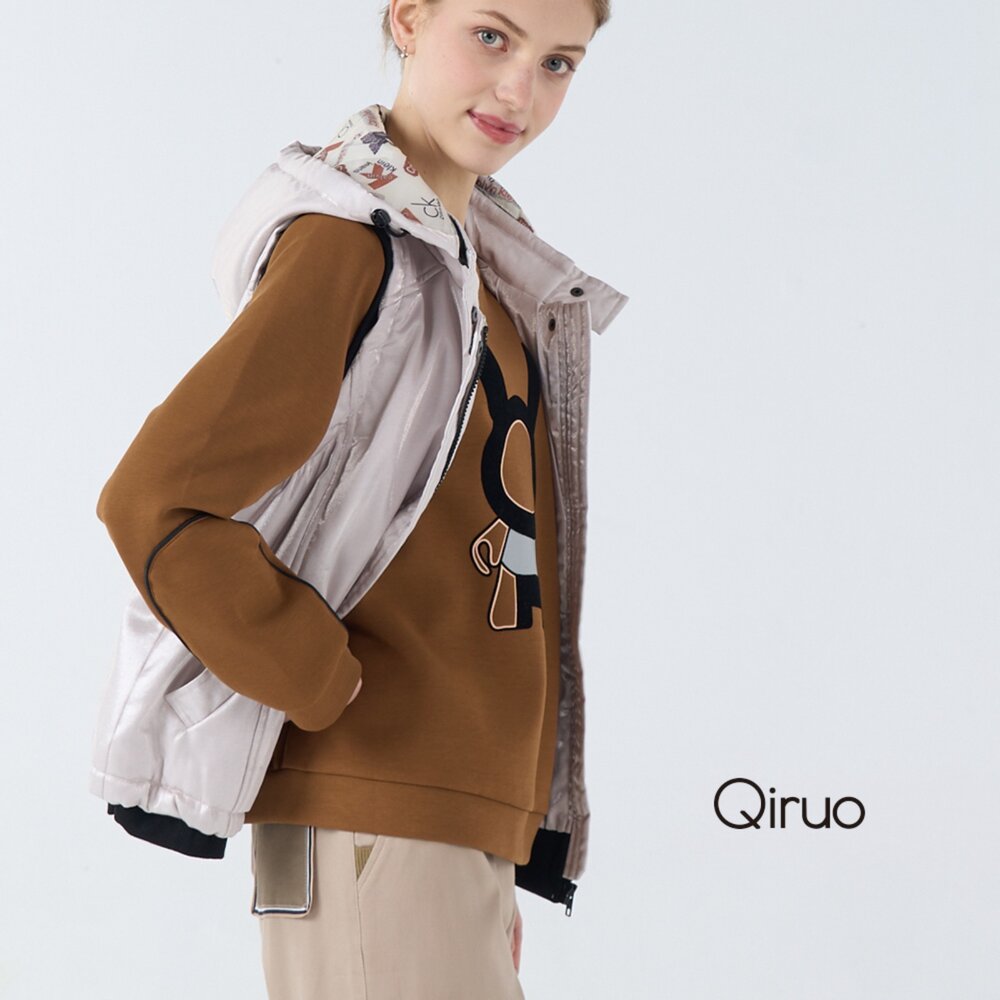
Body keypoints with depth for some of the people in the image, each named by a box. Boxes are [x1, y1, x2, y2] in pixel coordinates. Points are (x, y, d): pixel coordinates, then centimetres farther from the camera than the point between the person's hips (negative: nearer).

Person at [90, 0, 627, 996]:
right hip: (372, 809, -8)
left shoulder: (485, 261, 15)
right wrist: (329, 688, -13)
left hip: (473, 813, 8)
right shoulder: (353, 241, -12)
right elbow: (153, 503, -19)